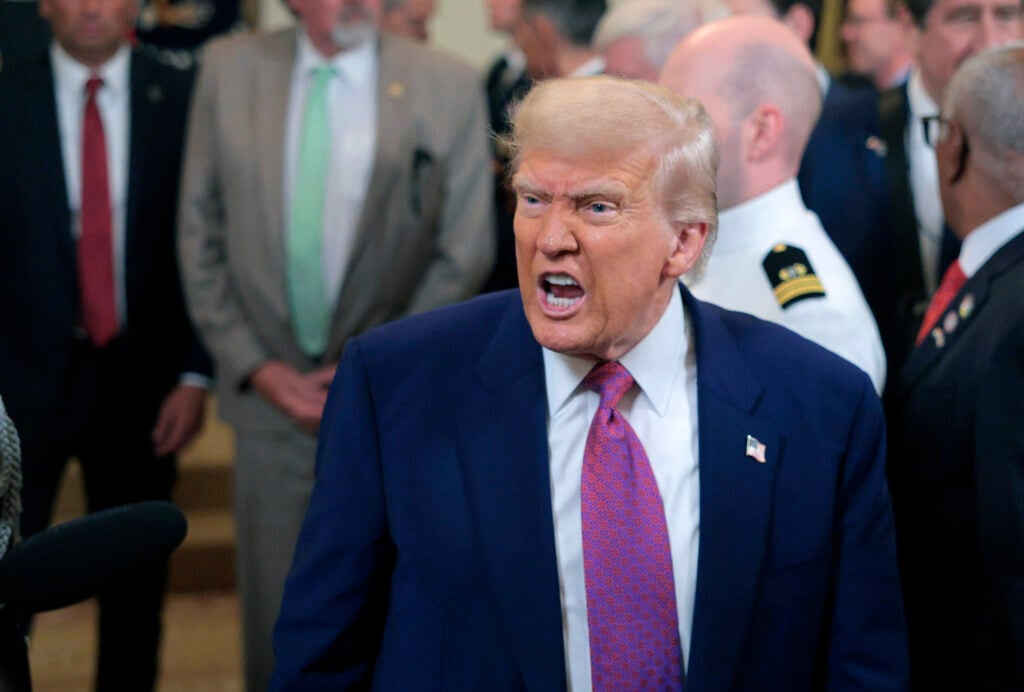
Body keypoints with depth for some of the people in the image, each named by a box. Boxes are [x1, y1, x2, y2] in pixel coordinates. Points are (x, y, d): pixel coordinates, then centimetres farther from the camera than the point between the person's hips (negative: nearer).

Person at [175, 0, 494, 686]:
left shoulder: (448, 84, -2)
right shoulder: (229, 70, 3)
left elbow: (467, 252, -1)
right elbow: (200, 235, 6)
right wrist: (252, 365, -4)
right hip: (271, 397, 2)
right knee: (275, 624, 7)